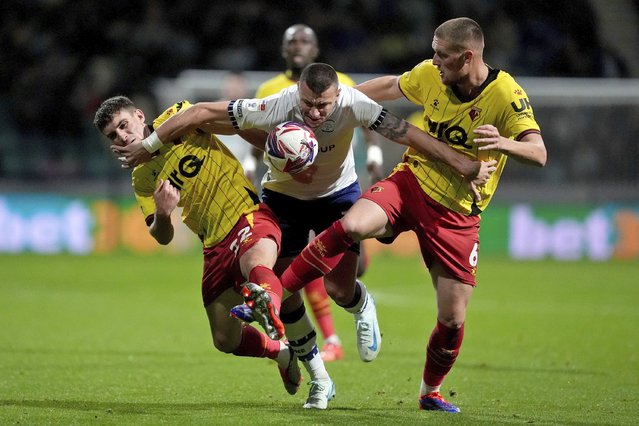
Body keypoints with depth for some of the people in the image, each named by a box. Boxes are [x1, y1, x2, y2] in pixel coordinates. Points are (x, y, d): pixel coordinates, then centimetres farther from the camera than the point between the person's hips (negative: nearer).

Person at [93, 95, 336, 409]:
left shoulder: (177, 119, -1)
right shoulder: (142, 179, 11)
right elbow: (163, 237, 9)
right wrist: (162, 214, -14)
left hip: (248, 214, -6)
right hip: (216, 245, 6)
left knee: (257, 269, -40)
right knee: (225, 341, 5)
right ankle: (284, 354, 36)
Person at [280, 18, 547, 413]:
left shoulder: (505, 94, -17)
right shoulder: (431, 74, -4)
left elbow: (538, 153, -24)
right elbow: (392, 86, 18)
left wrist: (503, 144, -44)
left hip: (457, 214, -2)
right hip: (411, 181, 2)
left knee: (453, 319, -1)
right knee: (352, 226, -30)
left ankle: (431, 392, 26)